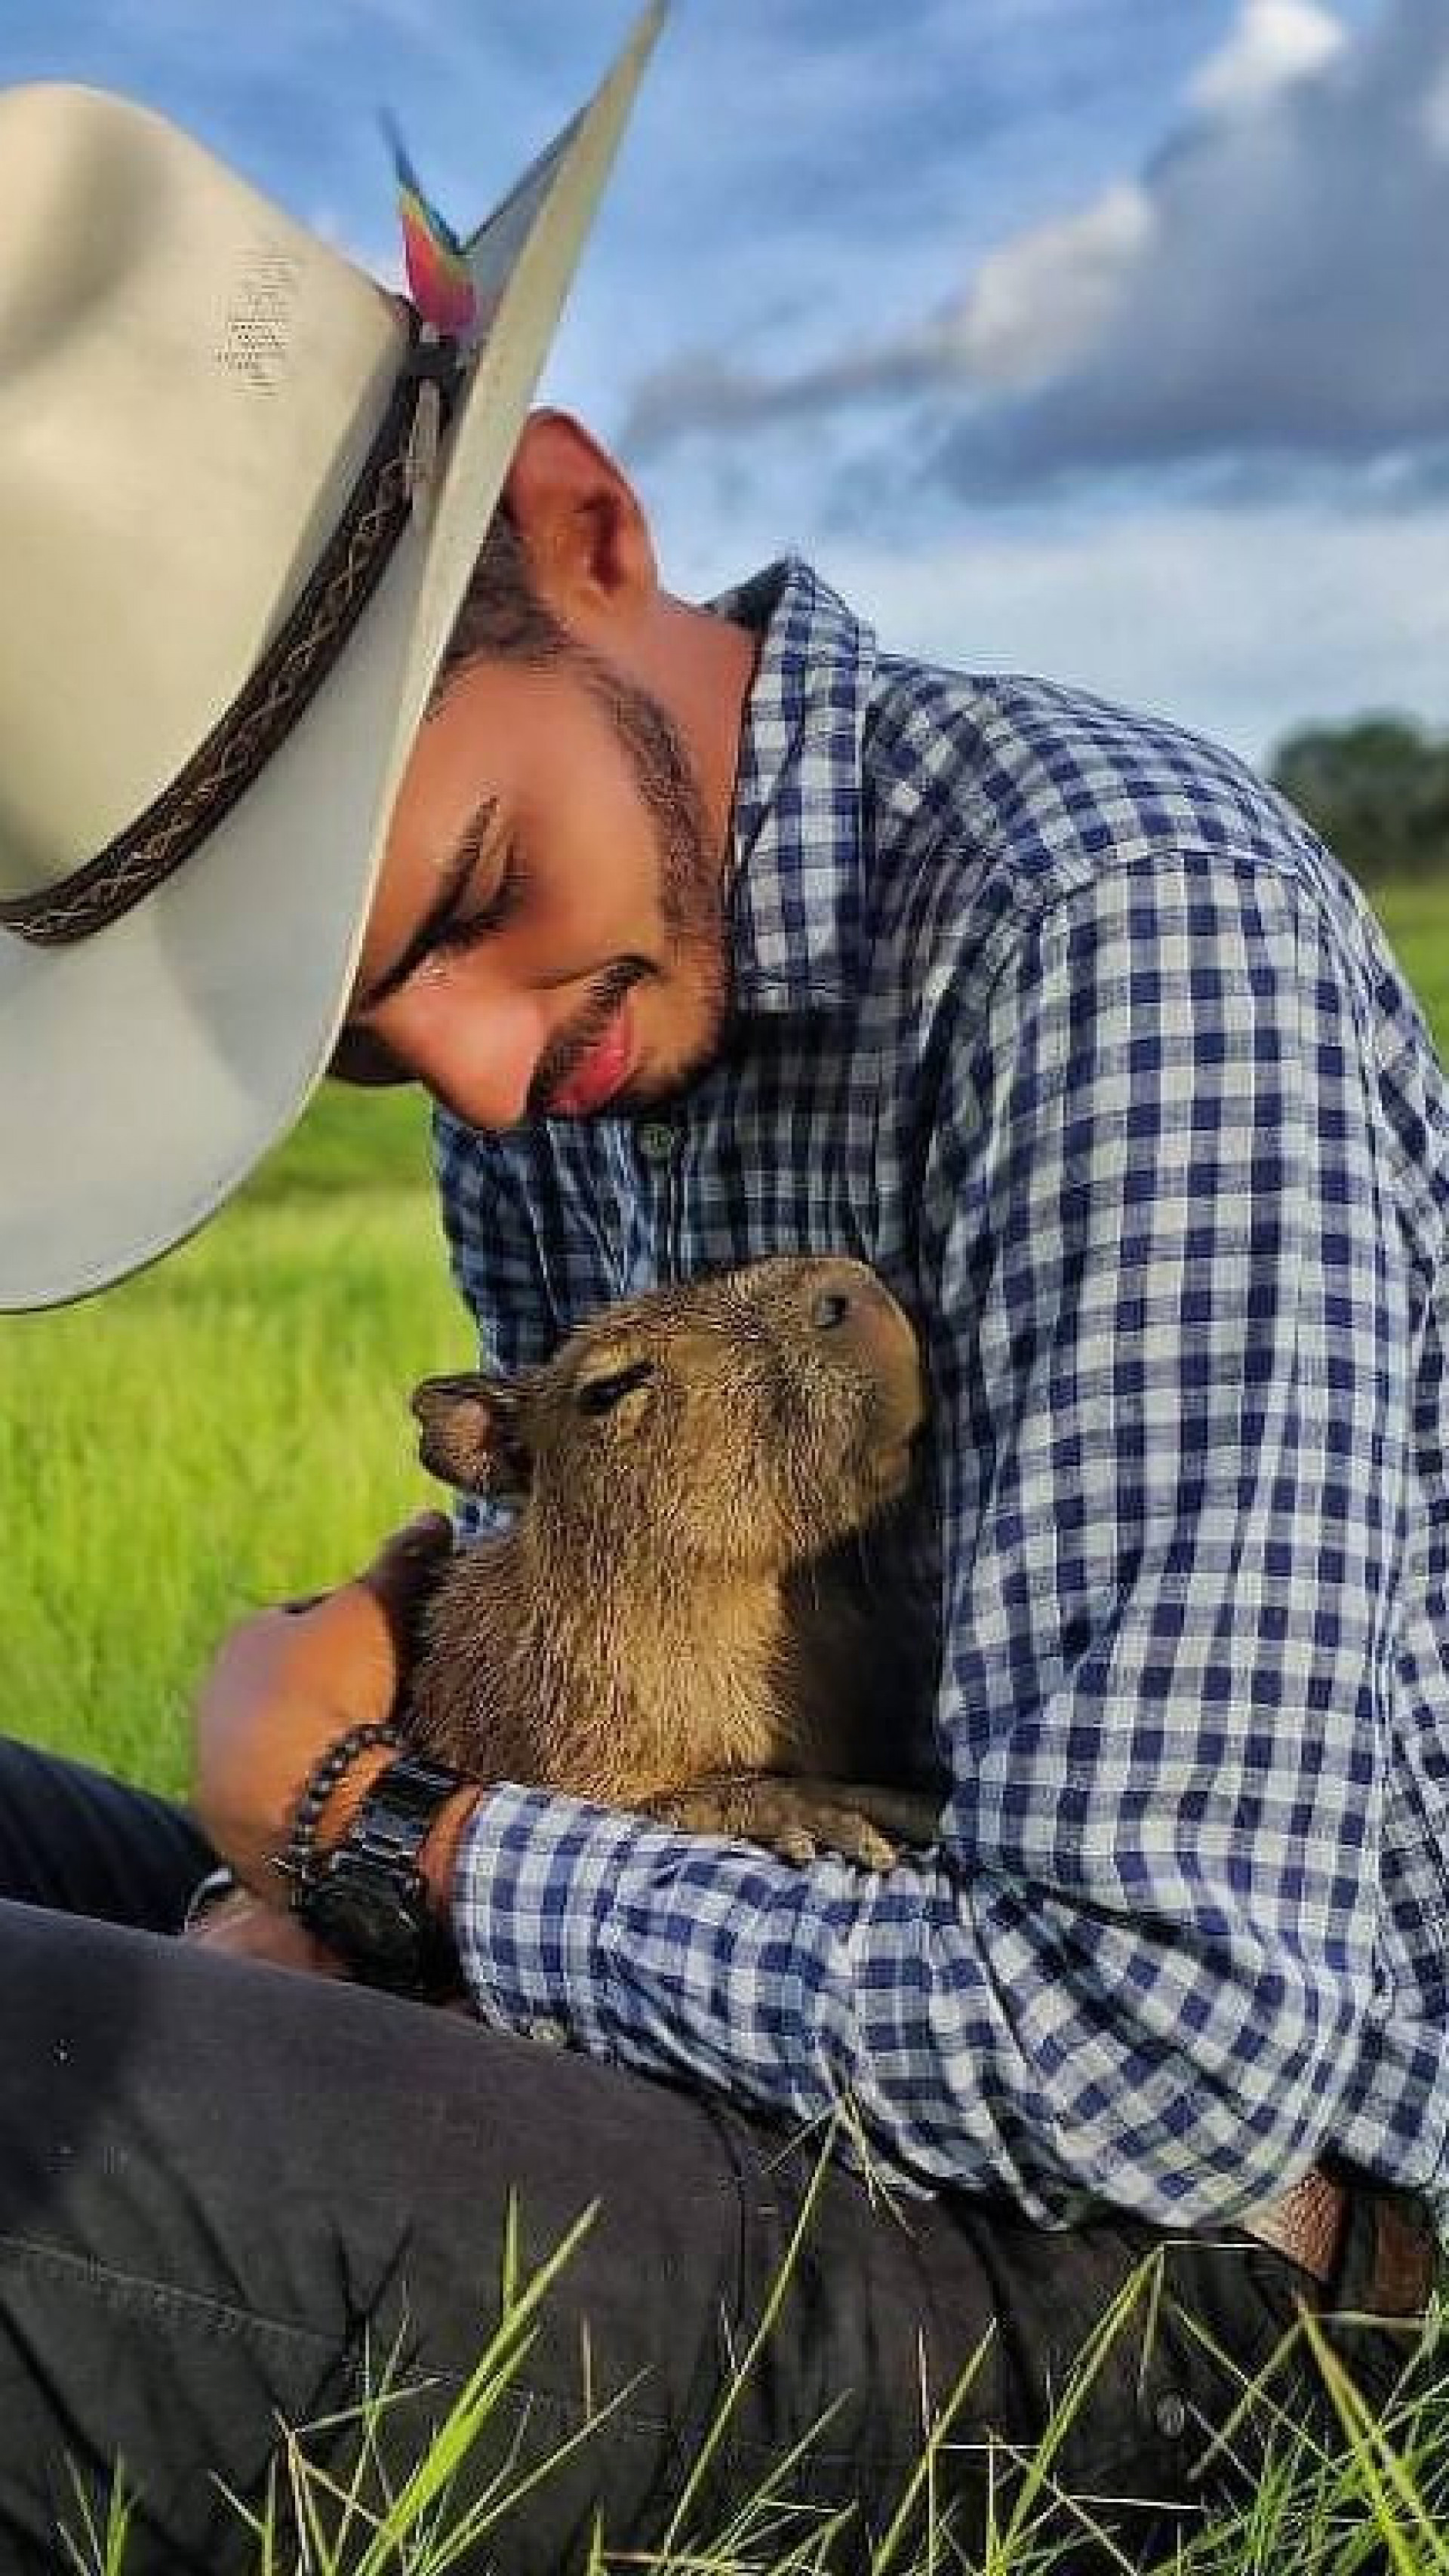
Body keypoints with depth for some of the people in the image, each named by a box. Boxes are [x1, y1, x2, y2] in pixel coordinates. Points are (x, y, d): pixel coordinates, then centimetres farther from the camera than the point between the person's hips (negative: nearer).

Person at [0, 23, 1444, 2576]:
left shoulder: (1118, 924, -23)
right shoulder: (536, 995, 3)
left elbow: (1177, 2050, -28)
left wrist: (377, 1829, -17)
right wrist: (310, 1890, -6)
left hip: (1093, 2271, -8)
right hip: (745, 2069, 9)